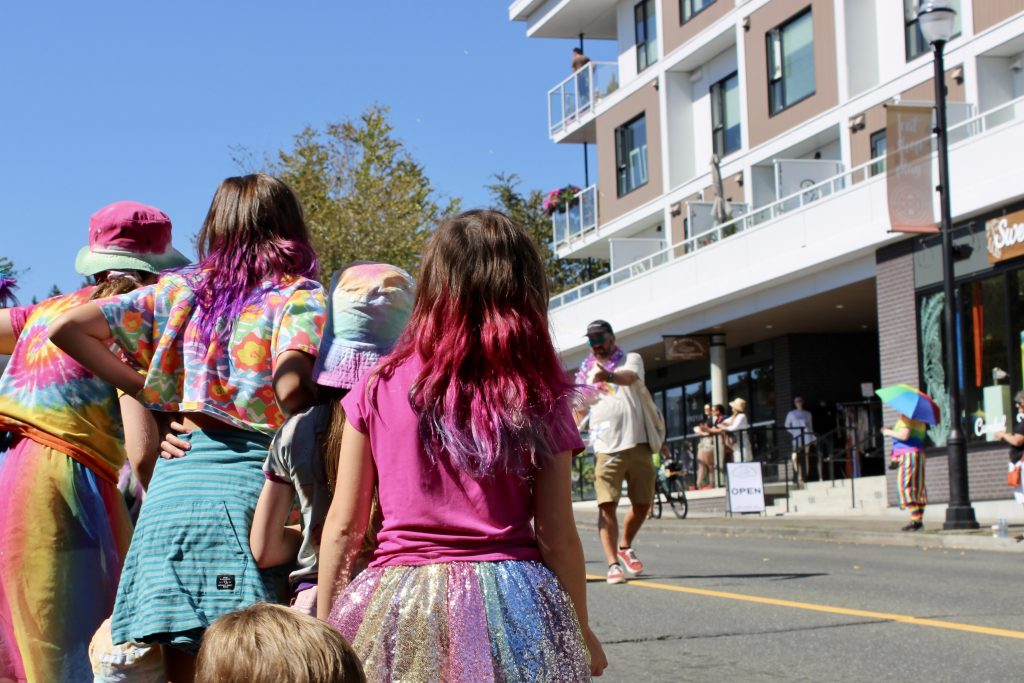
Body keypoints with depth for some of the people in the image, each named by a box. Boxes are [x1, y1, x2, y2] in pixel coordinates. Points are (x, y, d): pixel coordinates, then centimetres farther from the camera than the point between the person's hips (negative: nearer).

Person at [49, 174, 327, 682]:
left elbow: (67, 329, 11)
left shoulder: (180, 290, 15)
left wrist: (149, 393, 15)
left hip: (175, 478, 4)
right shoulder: (299, 298, 3)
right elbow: (290, 387, -16)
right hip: (248, 480, -4)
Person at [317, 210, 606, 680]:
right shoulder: (540, 398, -1)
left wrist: (324, 625, 12)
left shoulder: (379, 388, 0)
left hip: (399, 609, 1)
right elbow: (556, 537, -1)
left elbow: (343, 526, 2)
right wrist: (581, 633, 13)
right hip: (510, 610, 0)